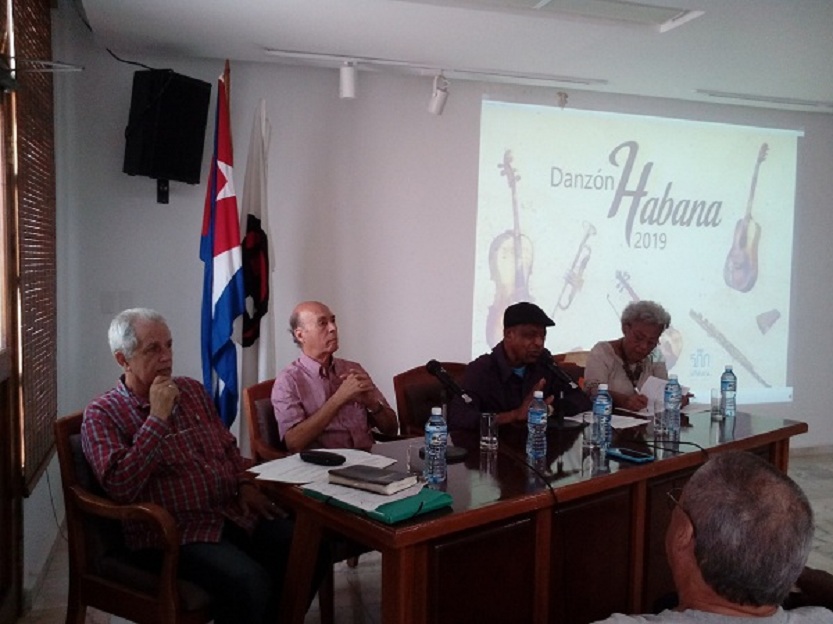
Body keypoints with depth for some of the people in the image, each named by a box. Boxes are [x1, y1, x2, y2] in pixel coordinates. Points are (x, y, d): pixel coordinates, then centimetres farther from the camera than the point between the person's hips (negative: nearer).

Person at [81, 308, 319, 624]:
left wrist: (245, 484, 4)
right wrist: (157, 418, -17)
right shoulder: (102, 415, -3)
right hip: (173, 532, -6)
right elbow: (120, 487, -18)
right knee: (250, 582, -31)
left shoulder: (192, 390, 14)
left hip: (232, 512, 6)